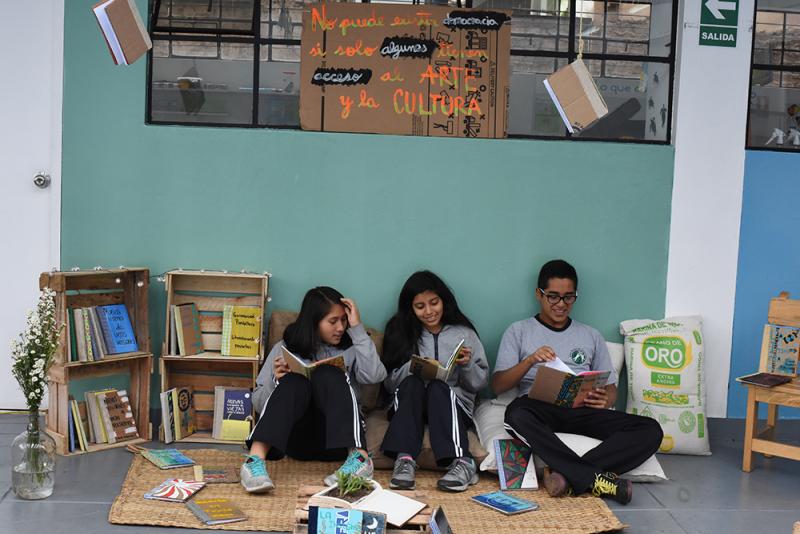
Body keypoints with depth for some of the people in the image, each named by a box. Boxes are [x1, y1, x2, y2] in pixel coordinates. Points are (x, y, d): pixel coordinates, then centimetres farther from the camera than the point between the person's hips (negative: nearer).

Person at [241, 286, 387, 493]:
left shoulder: (349, 349, 14)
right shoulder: (285, 348, 13)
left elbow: (375, 375, -8)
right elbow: (258, 400, 10)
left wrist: (357, 328, -4)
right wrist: (276, 381, -11)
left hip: (337, 437, 0)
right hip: (296, 437, 0)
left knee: (327, 374, -25)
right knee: (295, 381, -28)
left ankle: (359, 457, -42)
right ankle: (255, 459, -45)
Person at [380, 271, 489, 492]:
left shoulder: (463, 332, 6)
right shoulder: (400, 332, 7)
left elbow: (481, 382, 5)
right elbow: (389, 382, 3)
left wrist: (467, 365, -15)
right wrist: (411, 368, -15)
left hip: (454, 406, -1)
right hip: (408, 405, 1)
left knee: (438, 387, -32)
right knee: (412, 382, -30)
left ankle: (462, 462, -48)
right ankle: (405, 459, -45)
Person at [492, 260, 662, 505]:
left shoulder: (591, 336, 24)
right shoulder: (519, 331, 16)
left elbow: (610, 387, 20)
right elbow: (498, 385, 6)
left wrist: (605, 400, -5)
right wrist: (530, 360, -12)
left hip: (583, 410, 3)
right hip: (540, 408, -3)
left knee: (650, 430, -23)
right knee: (517, 414, -41)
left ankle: (570, 476, -35)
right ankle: (598, 479, -37)